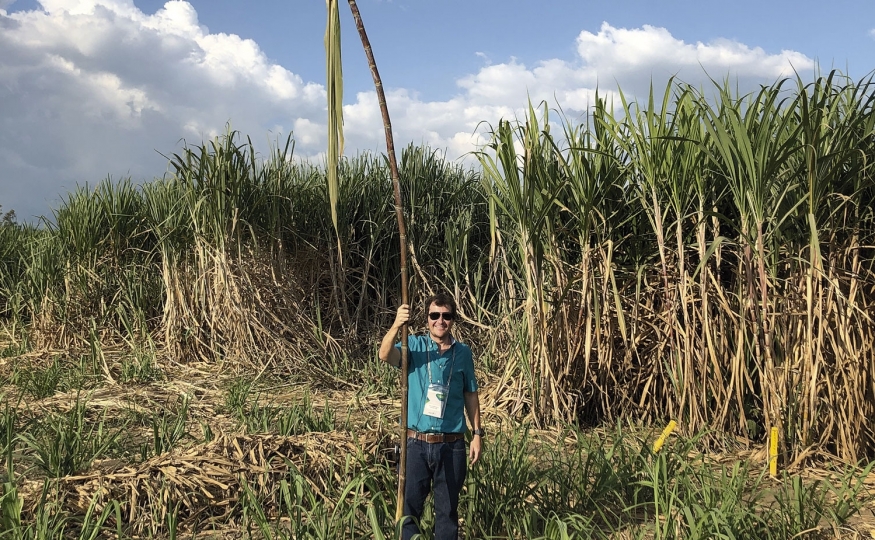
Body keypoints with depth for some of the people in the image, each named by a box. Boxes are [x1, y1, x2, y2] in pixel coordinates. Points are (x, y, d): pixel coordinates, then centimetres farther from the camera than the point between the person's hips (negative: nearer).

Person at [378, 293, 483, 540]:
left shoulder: (463, 352, 3)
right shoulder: (414, 346, -2)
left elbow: (470, 395, 11)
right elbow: (385, 355, -23)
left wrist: (477, 433, 7)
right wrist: (396, 326, -40)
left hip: (452, 445, 1)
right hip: (416, 444, -1)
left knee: (448, 509, 12)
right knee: (409, 507, 6)